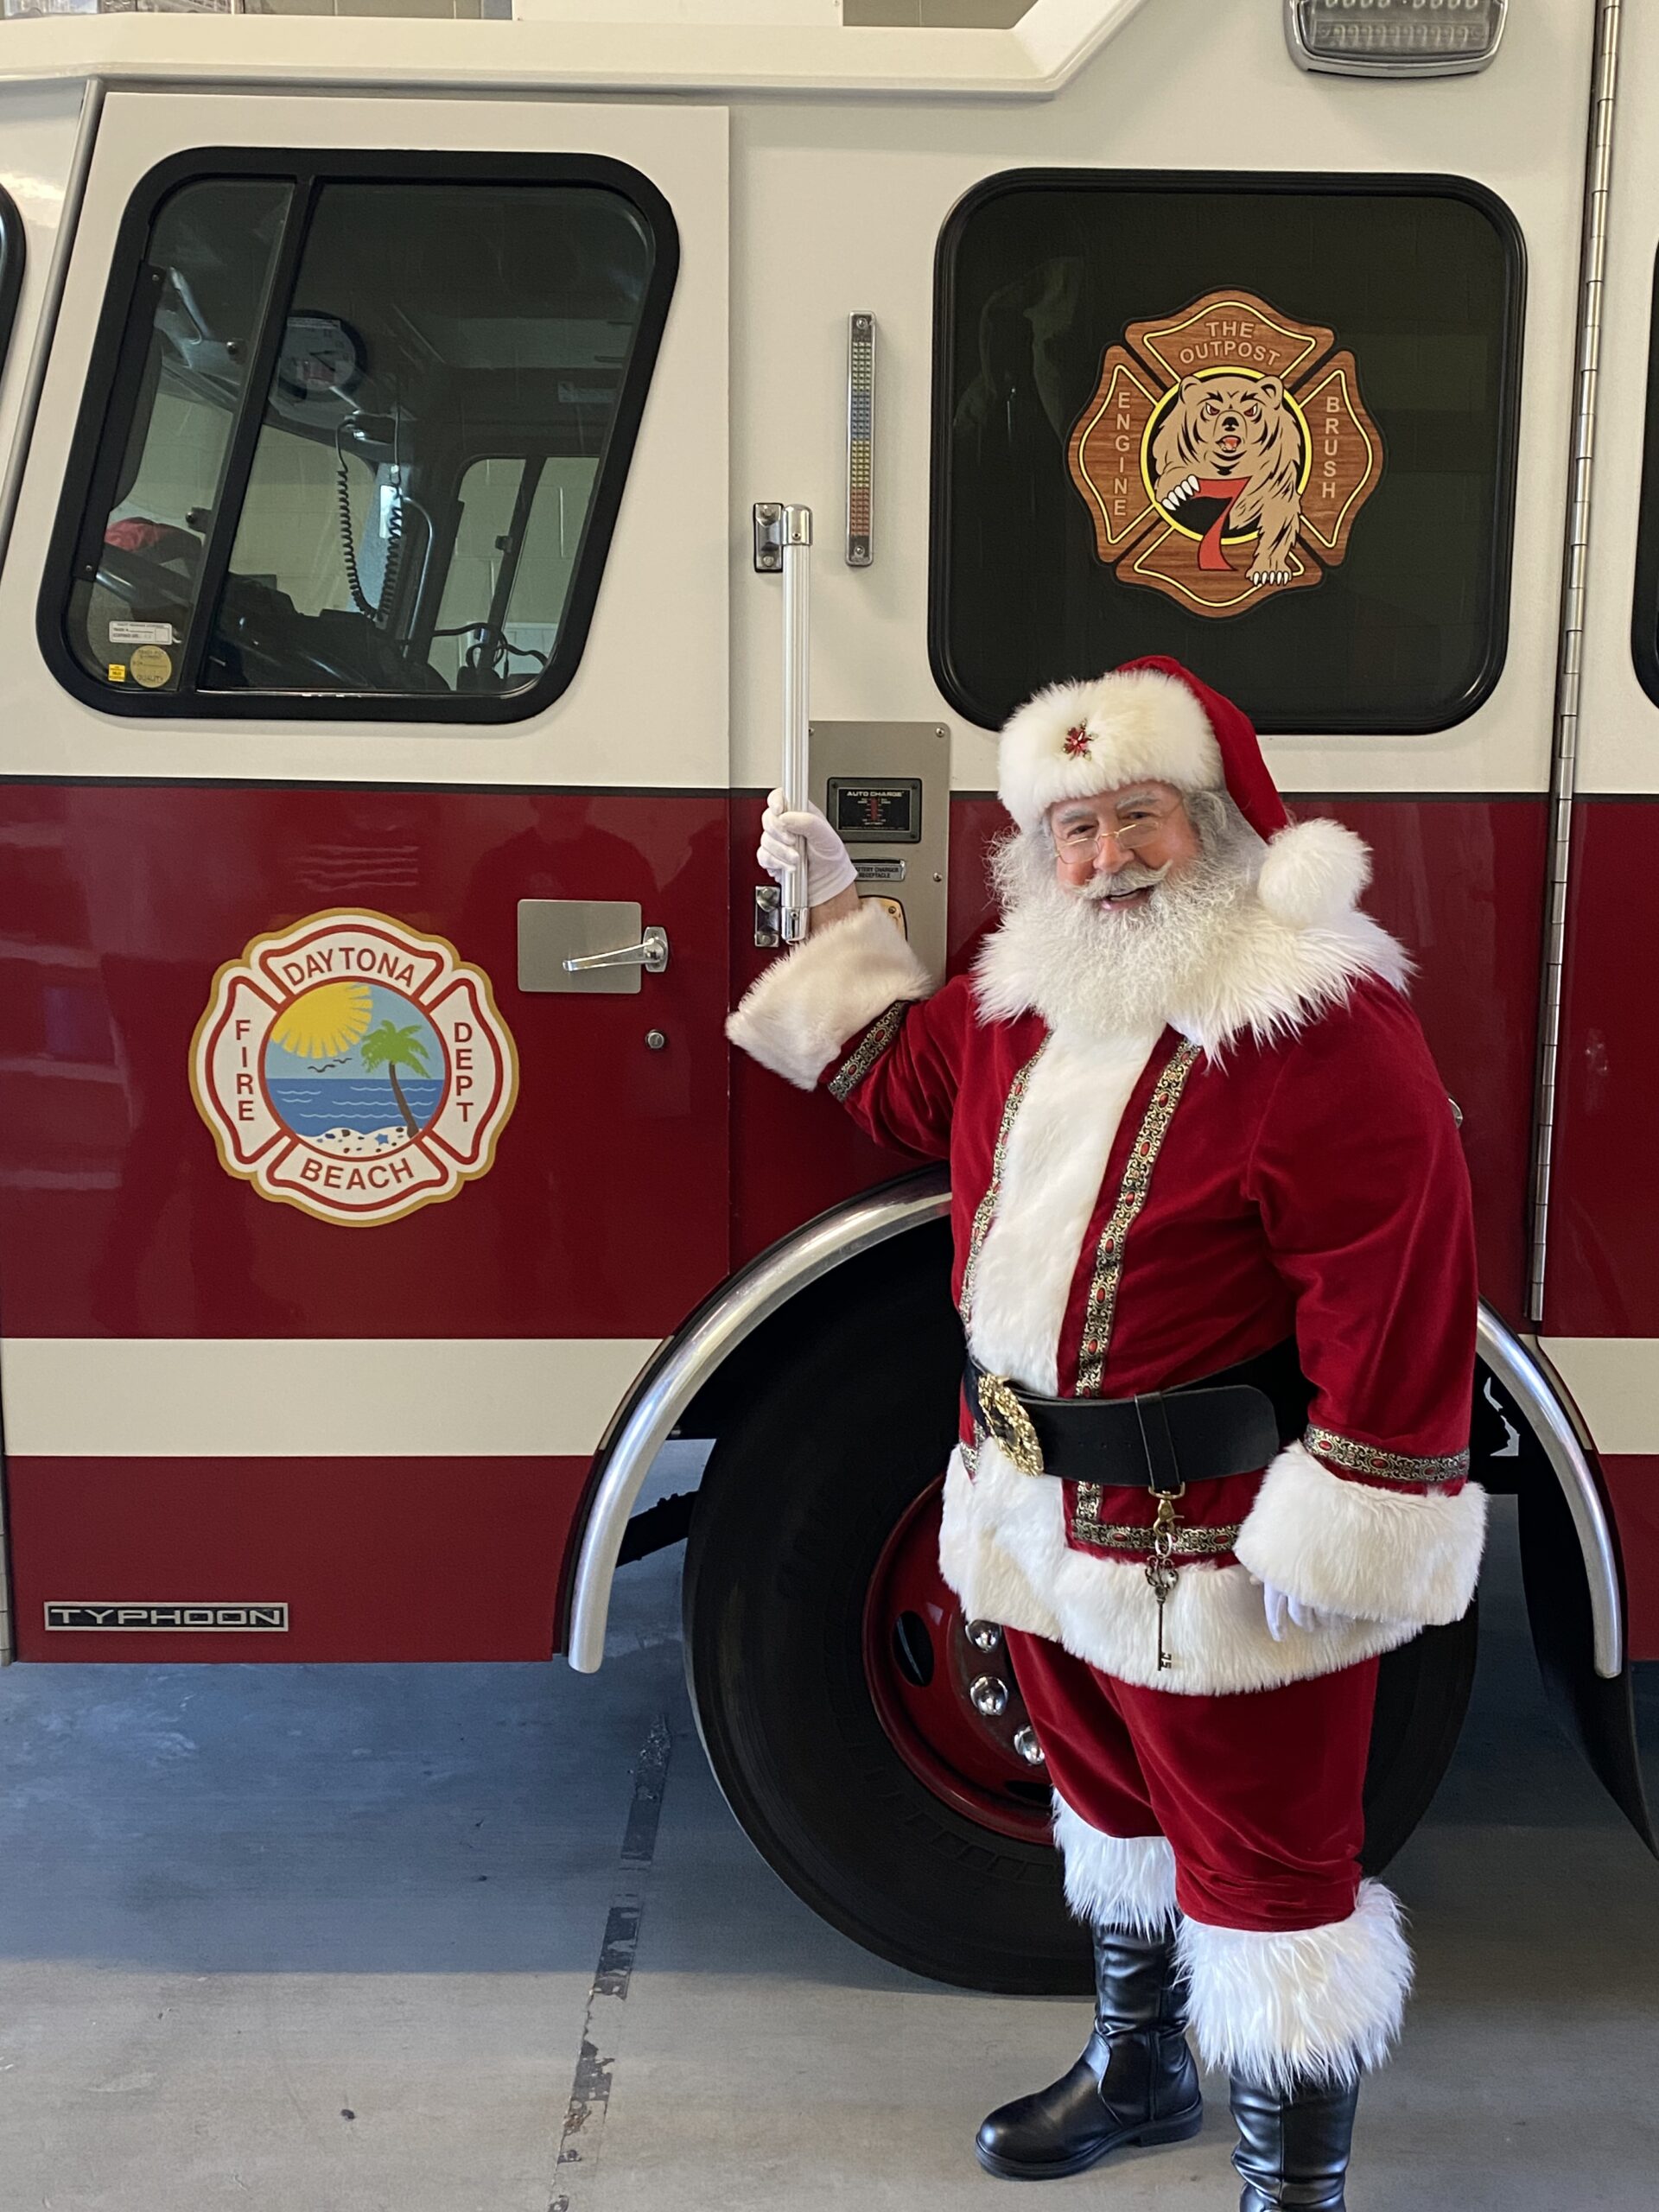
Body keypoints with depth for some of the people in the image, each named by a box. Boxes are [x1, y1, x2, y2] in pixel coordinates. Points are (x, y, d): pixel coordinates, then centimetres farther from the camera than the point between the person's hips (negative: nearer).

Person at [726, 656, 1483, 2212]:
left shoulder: (1322, 1027, -22)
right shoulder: (1023, 1000, 4)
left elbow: (1398, 1293, -24)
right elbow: (901, 1079, 24)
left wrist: (1340, 1542, -24)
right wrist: (829, 903, 18)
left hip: (1218, 1544, -8)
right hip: (1047, 1511, 8)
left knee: (1261, 1854, 7)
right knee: (1105, 1793, 25)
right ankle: (1138, 2068, 49)